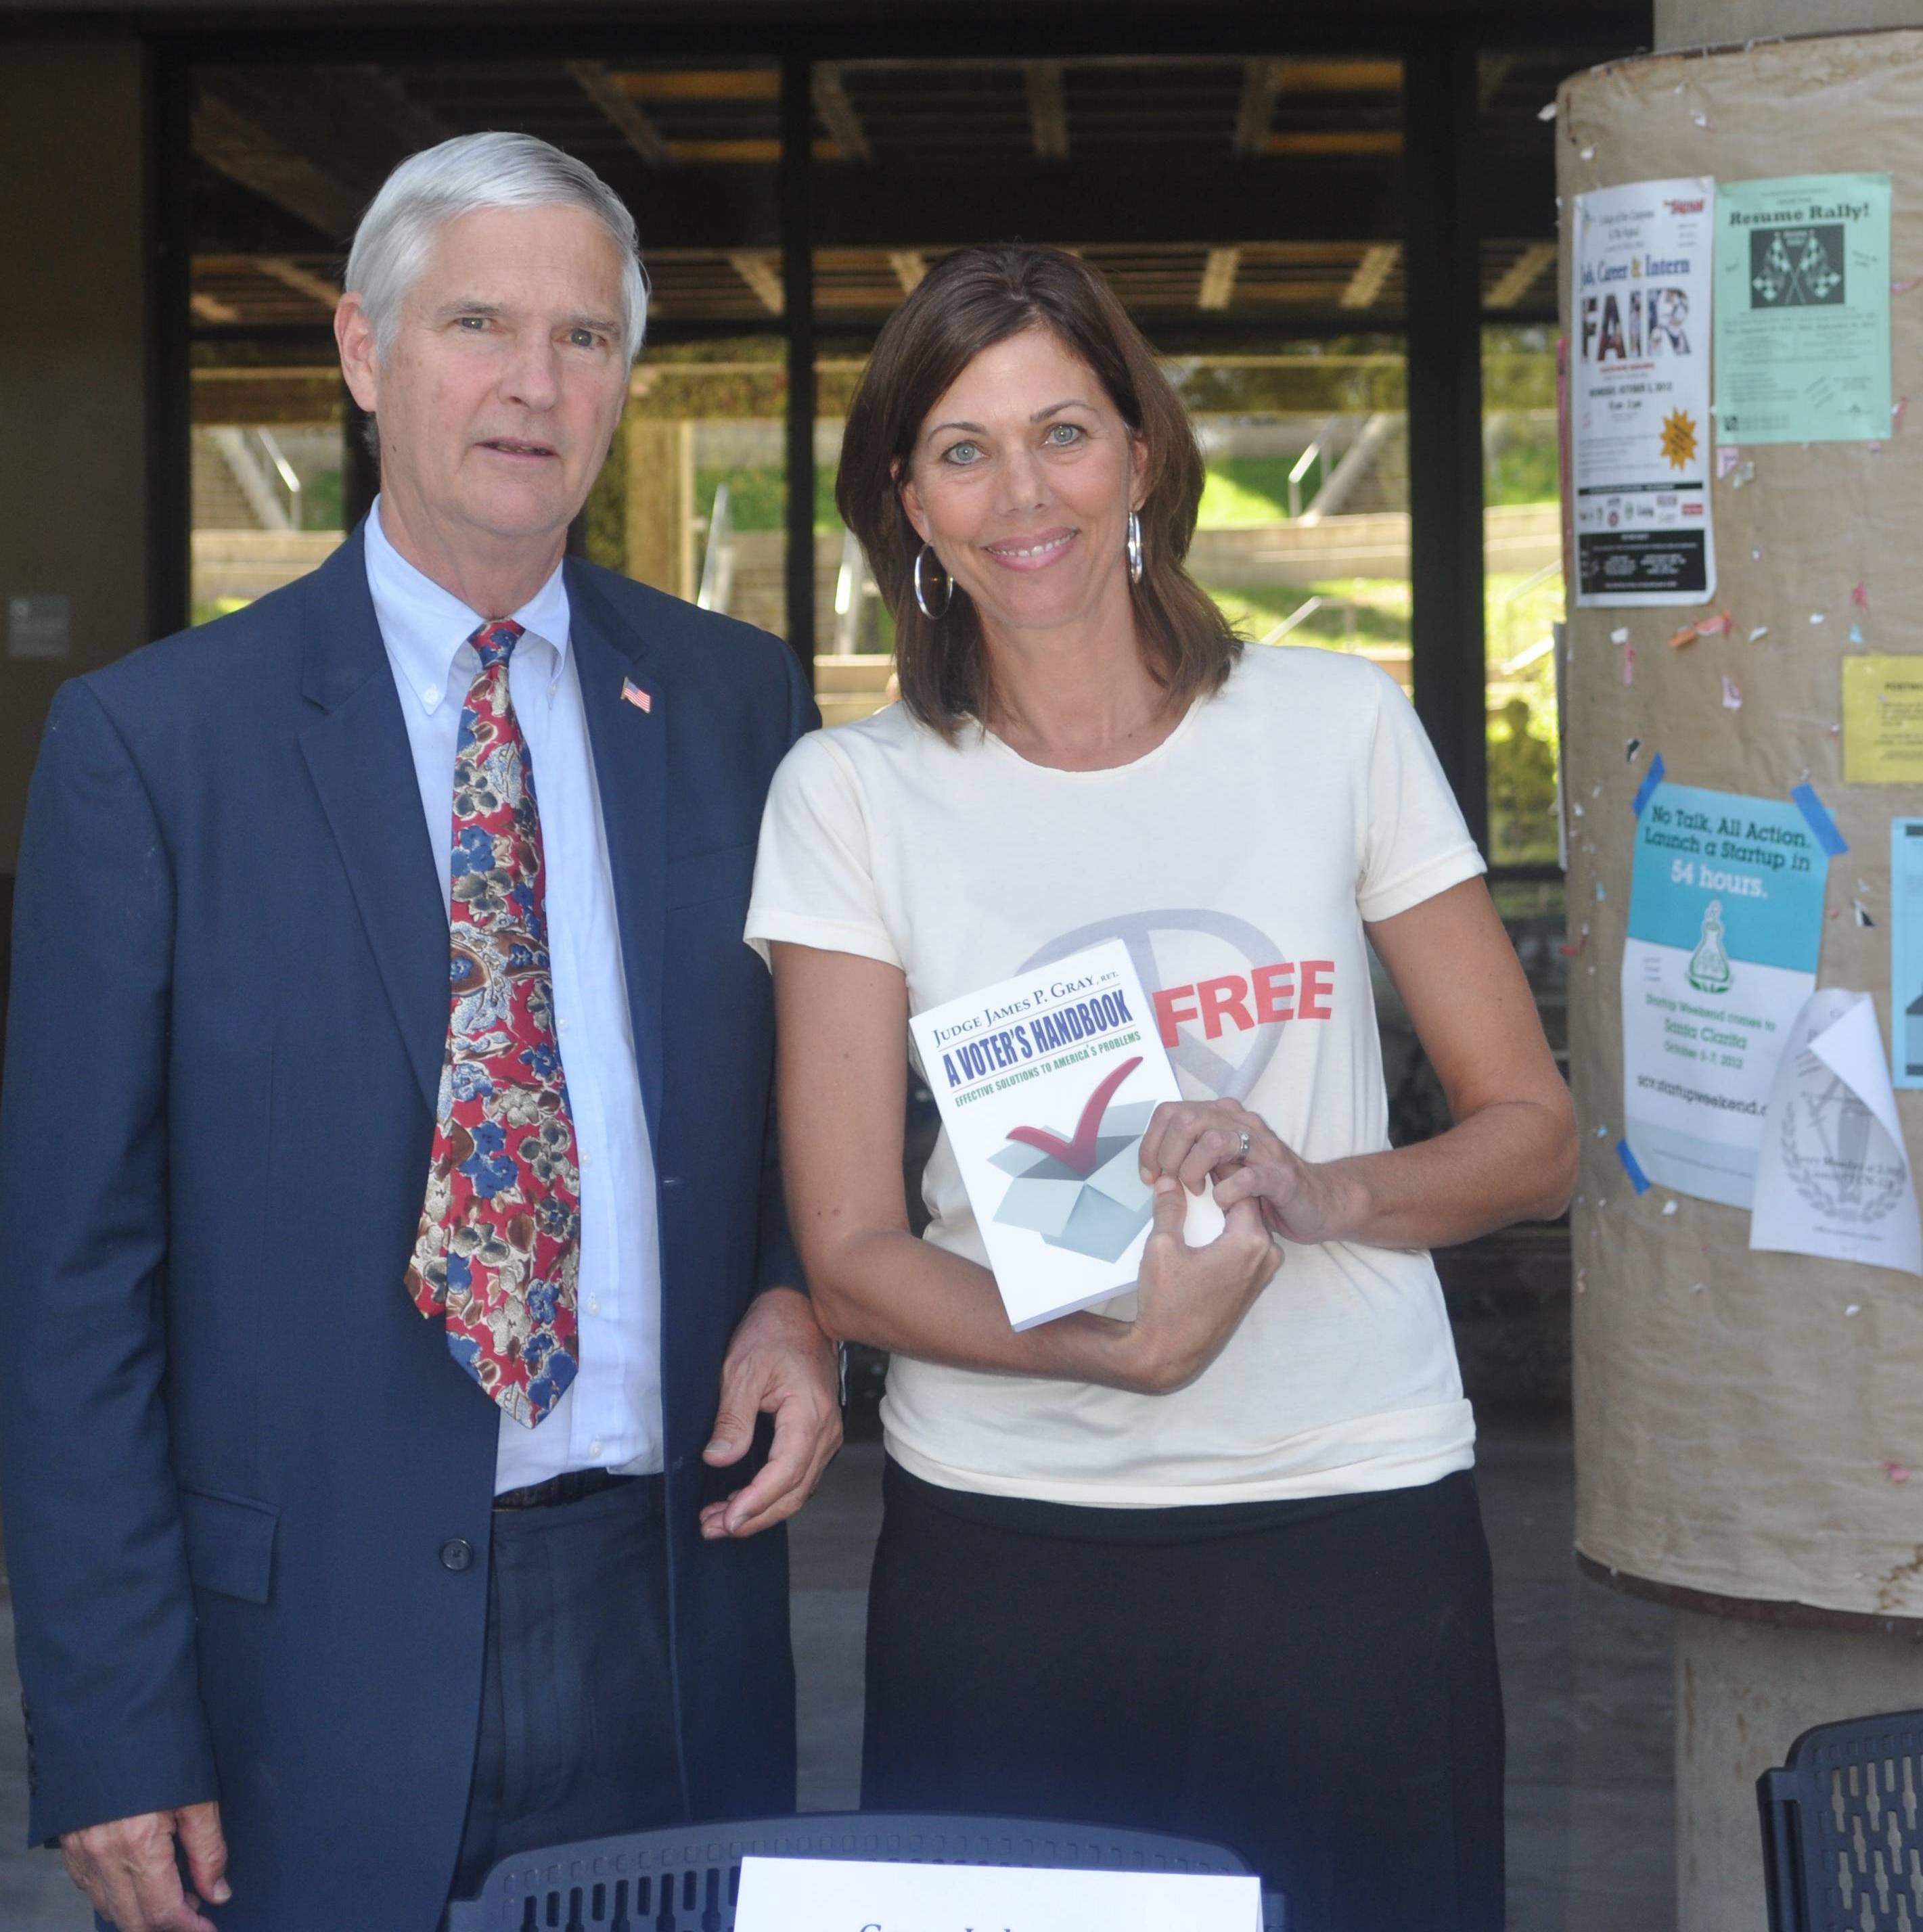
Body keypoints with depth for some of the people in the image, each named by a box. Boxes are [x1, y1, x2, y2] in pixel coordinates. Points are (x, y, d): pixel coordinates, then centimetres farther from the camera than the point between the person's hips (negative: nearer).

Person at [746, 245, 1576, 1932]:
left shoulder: (1339, 728, 3)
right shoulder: (851, 795, 1)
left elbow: (1533, 1135, 6)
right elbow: (851, 1260, -3)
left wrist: (1317, 1190, -14)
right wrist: (1123, 1346, -20)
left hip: (1356, 1517, 1)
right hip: (1003, 1538, 0)